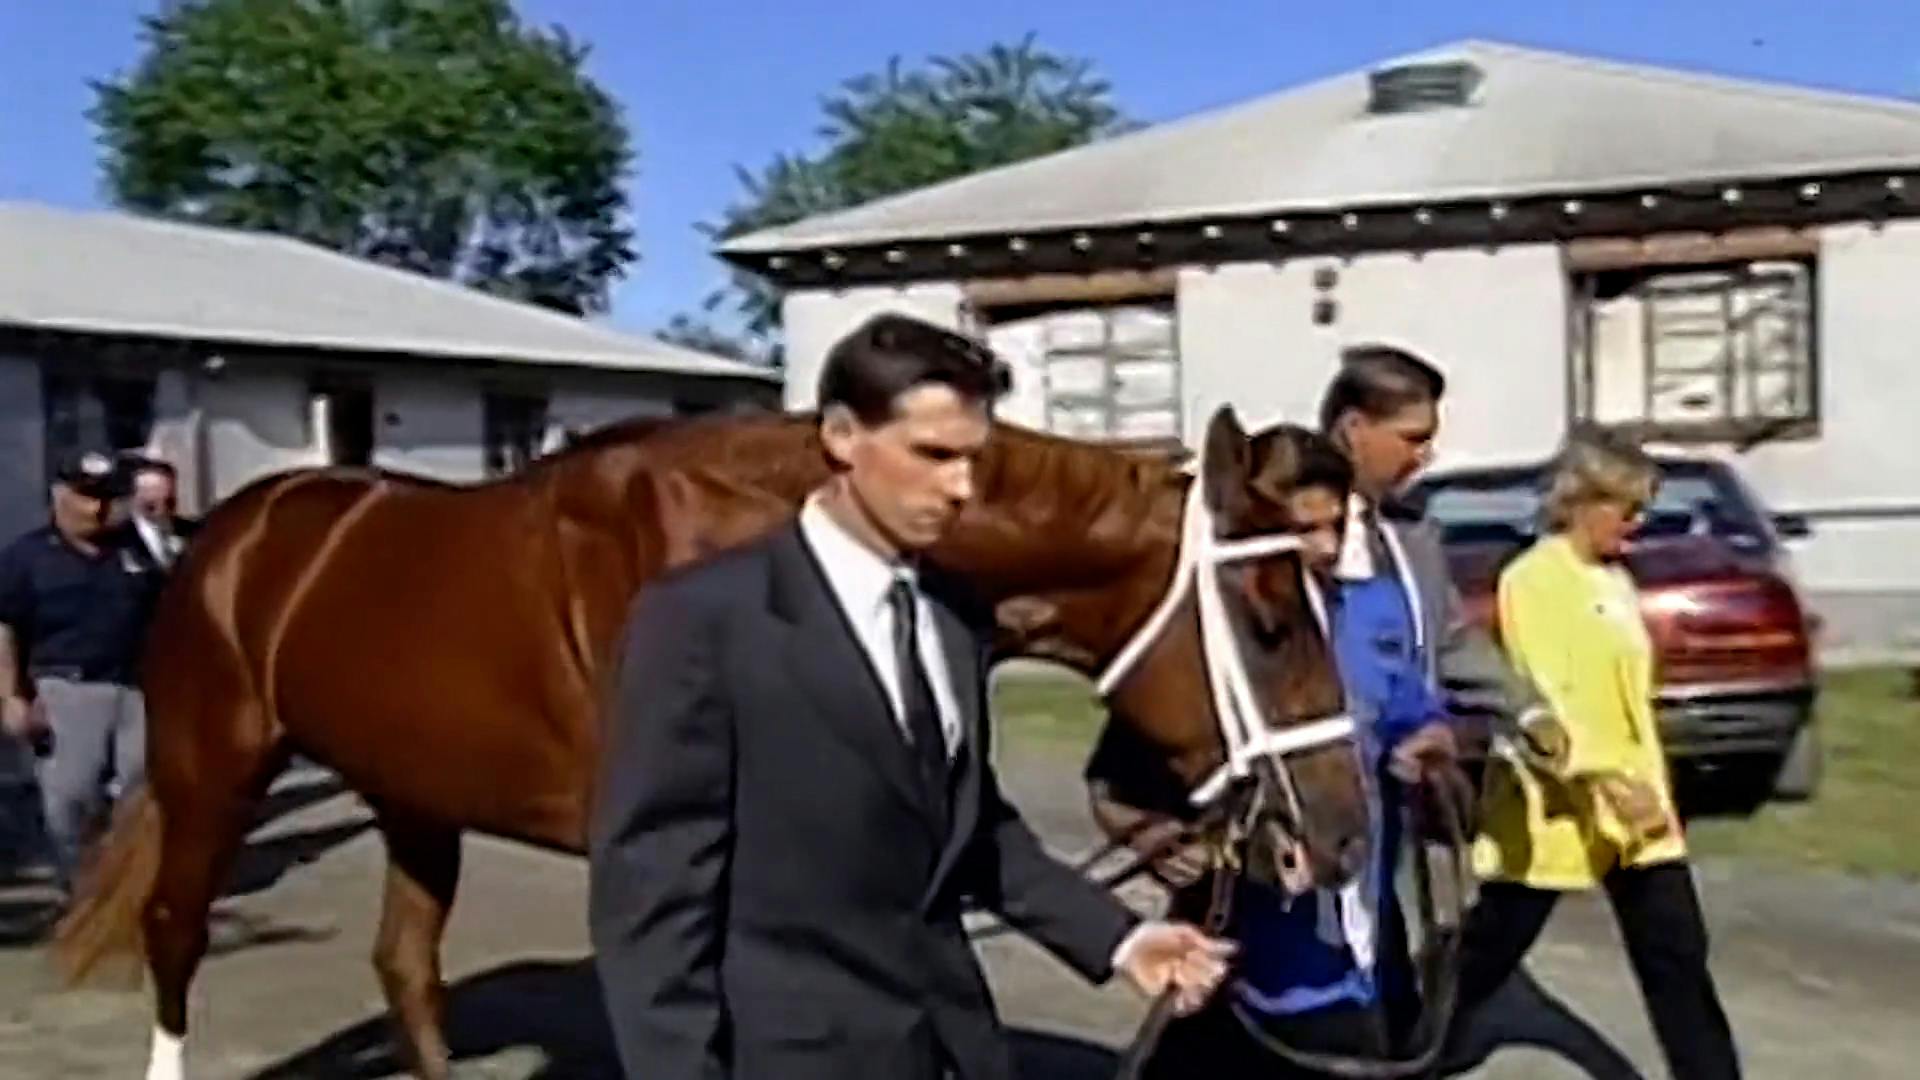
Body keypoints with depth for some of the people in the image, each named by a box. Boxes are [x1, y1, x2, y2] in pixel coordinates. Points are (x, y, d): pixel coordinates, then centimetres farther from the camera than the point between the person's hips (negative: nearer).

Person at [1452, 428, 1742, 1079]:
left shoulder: (1616, 579, 10)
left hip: (1634, 802, 7)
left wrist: (1642, 783, 18)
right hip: (1552, 807, -7)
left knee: (1678, 959, 4)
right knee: (1484, 957, 7)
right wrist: (1602, 775, -34)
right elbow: (1539, 698, -24)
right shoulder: (1529, 580, -15)